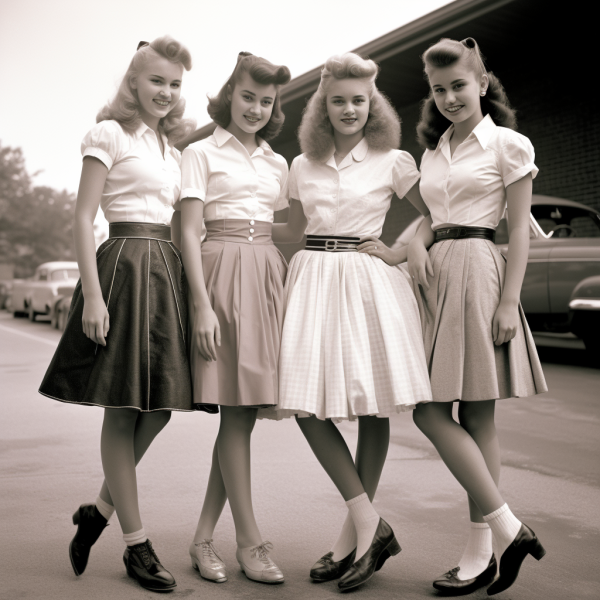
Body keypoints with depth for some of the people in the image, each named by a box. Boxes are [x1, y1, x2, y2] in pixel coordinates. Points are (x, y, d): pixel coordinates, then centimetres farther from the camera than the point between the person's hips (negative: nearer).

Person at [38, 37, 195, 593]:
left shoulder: (172, 147, 20)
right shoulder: (110, 133, 0)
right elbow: (83, 219, -7)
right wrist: (93, 294, -16)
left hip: (167, 270, 7)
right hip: (125, 266, -7)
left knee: (159, 406, 6)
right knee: (123, 410, 0)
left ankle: (100, 509, 25)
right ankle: (137, 543, 10)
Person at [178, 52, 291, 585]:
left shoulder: (277, 164, 20)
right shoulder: (201, 153, 5)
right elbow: (189, 231, -3)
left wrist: (290, 296, 8)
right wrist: (202, 304, -13)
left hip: (270, 276, 5)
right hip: (222, 272, -5)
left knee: (247, 411, 3)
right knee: (236, 411, -6)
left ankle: (204, 537, 13)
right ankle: (250, 541, 4)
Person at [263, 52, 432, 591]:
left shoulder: (393, 162, 3)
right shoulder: (303, 167, 12)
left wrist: (402, 254, -4)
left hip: (369, 284, -3)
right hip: (314, 280, 4)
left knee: (371, 407, 0)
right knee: (305, 402, -7)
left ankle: (355, 531, 14)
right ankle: (368, 524, 3)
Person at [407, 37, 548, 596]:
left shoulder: (508, 145, 1)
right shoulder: (432, 151, 20)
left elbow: (519, 228, -3)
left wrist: (509, 301, -12)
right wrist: (417, 242, -1)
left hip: (478, 270, -7)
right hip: (435, 276, 7)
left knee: (476, 414, -8)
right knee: (429, 410, 1)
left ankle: (483, 549, 5)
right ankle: (506, 531, 11)